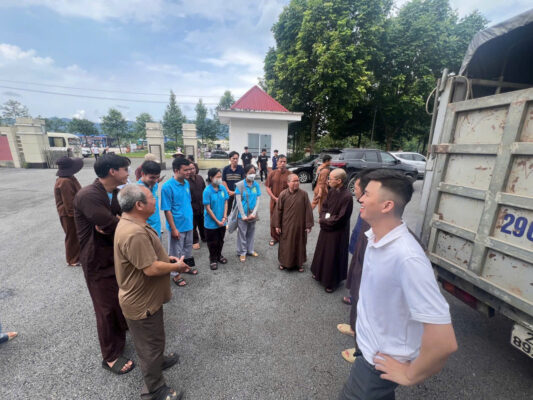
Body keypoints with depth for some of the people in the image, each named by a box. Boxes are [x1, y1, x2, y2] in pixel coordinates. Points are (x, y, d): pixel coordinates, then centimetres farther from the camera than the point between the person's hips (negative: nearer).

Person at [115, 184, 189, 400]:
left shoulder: (131, 223, 0)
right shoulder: (134, 233, -35)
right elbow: (151, 269, -33)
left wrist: (166, 258, 3)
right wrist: (176, 266, -17)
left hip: (145, 296, 9)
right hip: (142, 302, -9)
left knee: (153, 338, 31)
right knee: (150, 344, 14)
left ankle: (159, 360, 55)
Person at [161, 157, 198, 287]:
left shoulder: (186, 183, 0)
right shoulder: (167, 186, -20)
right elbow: (167, 210, -18)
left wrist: (190, 219, 13)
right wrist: (173, 229, -17)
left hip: (188, 224, 6)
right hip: (177, 226, -6)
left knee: (188, 248, 22)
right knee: (176, 252, 11)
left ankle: (186, 266, 44)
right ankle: (175, 274, 30)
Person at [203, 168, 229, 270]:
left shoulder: (223, 188, -5)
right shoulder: (207, 191, -18)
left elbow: (225, 203, 1)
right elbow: (207, 208, -16)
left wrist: (224, 217, -8)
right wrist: (217, 221, -14)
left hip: (222, 221, 4)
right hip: (211, 222, -4)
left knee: (220, 240, 20)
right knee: (212, 242, 12)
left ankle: (219, 255, 42)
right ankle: (213, 259, 33)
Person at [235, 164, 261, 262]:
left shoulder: (256, 185, 1)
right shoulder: (239, 185, -9)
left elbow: (257, 200, 0)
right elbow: (238, 201, -11)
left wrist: (254, 213, -9)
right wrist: (243, 215, -13)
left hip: (253, 214, 4)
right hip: (243, 214, -3)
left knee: (251, 233, 16)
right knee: (242, 233, 6)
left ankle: (250, 250, 33)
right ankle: (242, 252, 23)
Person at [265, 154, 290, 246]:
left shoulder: (290, 174, -3)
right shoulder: (272, 174, 3)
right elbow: (267, 187, 3)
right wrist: (274, 198, -8)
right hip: (274, 201, 2)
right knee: (274, 219, 11)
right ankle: (274, 237, 28)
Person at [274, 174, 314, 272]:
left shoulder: (304, 194, -8)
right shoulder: (283, 194, -7)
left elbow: (308, 210, -6)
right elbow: (278, 210, -3)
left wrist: (308, 225, -6)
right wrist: (277, 225, -2)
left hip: (300, 226, 0)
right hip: (286, 225, 0)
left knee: (299, 244, 14)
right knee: (285, 245, 12)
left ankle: (299, 263, 34)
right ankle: (284, 262, 34)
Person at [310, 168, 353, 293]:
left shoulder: (347, 196, -26)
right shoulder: (331, 191, -4)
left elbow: (340, 219, -24)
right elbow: (324, 206, 8)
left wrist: (323, 220, -13)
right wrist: (325, 217, -11)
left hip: (337, 233, -7)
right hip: (326, 229, 7)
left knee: (333, 257, 10)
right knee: (322, 252, 23)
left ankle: (332, 282, 31)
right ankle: (320, 273, 45)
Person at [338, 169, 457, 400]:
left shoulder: (407, 258, -36)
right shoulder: (375, 236, -9)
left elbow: (444, 342, -33)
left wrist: (410, 375, -17)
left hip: (381, 361, -7)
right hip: (369, 346, 7)